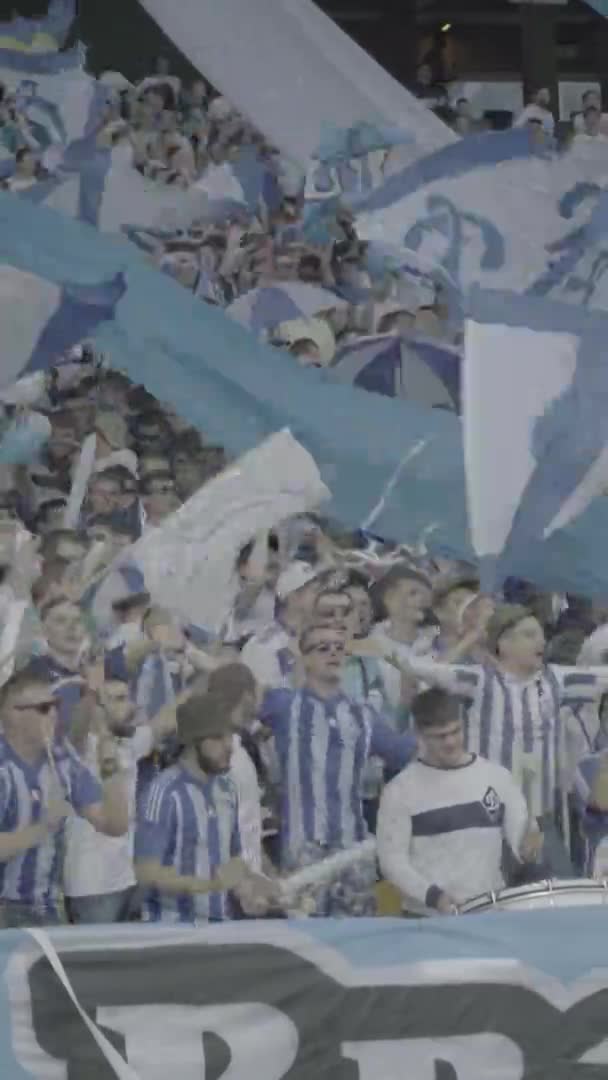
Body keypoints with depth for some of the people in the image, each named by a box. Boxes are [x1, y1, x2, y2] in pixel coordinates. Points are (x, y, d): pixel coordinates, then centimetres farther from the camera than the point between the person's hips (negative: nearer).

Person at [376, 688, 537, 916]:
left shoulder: (496, 776, 5)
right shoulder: (401, 790, -5)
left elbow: (520, 834, 7)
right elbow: (392, 859, -7)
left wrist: (528, 843, -16)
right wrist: (431, 895, -21)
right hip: (428, 917, -3)